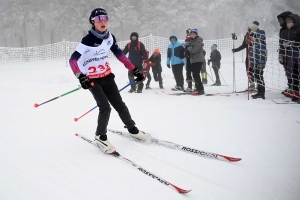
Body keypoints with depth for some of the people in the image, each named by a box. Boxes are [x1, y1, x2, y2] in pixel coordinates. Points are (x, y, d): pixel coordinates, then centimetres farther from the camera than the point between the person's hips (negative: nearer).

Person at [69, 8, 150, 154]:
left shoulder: (110, 38, -3)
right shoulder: (88, 40, -21)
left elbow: (120, 55, 8)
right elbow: (73, 60, -24)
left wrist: (134, 70, 6)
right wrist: (81, 77, -37)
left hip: (107, 77, 5)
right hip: (92, 79, -5)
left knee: (120, 105, 10)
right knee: (105, 107, -16)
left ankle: (132, 129, 31)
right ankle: (100, 137, 4)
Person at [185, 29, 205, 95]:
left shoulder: (199, 41, -11)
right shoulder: (191, 41, 16)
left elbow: (194, 50, -21)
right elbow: (190, 50, 21)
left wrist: (188, 47, -7)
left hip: (198, 60, -9)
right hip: (193, 61, 9)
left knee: (196, 75, -14)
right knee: (195, 75, 12)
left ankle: (201, 90, -14)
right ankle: (198, 88, 20)